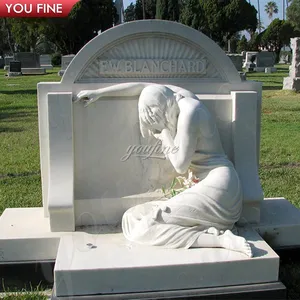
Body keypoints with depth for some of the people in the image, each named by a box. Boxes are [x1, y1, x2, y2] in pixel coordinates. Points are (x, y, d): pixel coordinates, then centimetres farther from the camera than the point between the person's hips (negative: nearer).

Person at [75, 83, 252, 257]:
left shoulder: (188, 114, -15)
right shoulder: (178, 93, 10)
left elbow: (181, 166, -12)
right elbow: (140, 87, 23)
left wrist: (165, 135, -1)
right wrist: (99, 92, 24)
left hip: (217, 185, -9)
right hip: (215, 184, 9)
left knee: (142, 229, -17)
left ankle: (221, 239, -20)